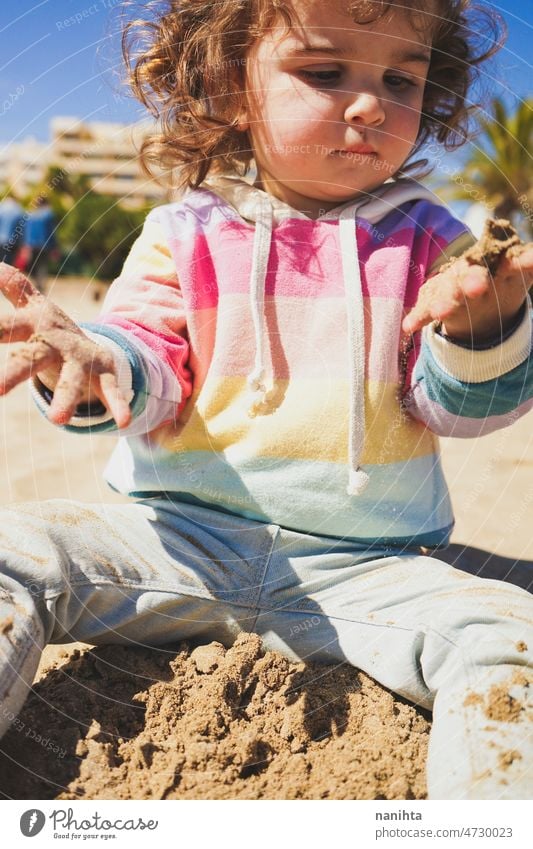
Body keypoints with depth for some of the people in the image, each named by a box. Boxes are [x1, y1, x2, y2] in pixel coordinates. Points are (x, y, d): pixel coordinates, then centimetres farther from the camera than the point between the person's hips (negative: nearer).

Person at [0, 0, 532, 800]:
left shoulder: (427, 239, 7)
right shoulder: (184, 233, 5)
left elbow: (465, 405, 2)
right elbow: (149, 376, 1)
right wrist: (97, 366, -25)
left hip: (363, 567, 0)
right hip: (179, 541, 1)